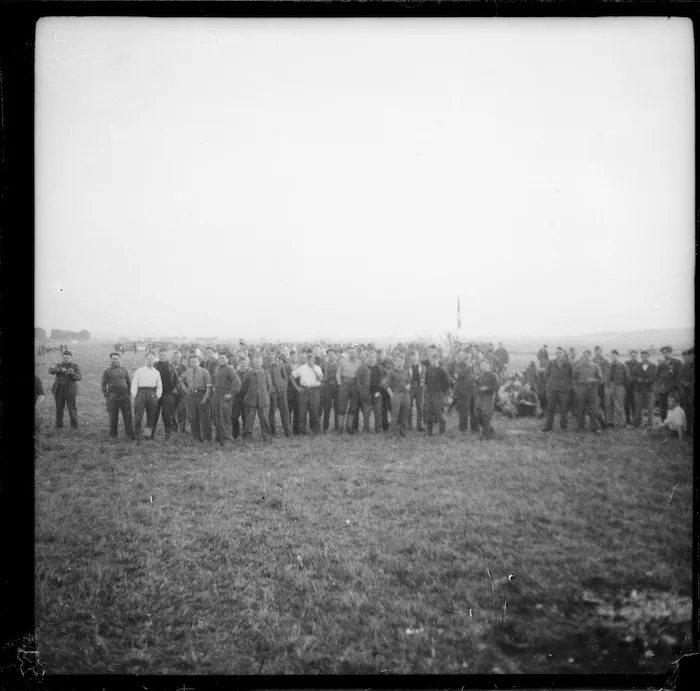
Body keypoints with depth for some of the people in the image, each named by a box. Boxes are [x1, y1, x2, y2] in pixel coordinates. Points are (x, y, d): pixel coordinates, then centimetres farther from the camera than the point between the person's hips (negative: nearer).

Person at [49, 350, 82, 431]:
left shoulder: (75, 366, 0)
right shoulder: (59, 365, 7)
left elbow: (79, 378, -11)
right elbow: (50, 371, -12)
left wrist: (73, 373, -31)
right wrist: (60, 369, -30)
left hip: (70, 391, -2)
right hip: (59, 390, 2)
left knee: (72, 408, -4)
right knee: (59, 408, 7)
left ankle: (74, 426, 7)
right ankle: (59, 425, 19)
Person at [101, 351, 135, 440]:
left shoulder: (124, 370, 14)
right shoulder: (107, 371, 7)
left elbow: (129, 382, 17)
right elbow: (103, 385, 6)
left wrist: (129, 393, 8)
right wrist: (106, 396, -1)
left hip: (125, 395, 2)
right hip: (112, 396, -2)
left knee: (128, 416, -2)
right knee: (113, 417, 2)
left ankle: (130, 434, 3)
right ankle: (113, 435, 13)